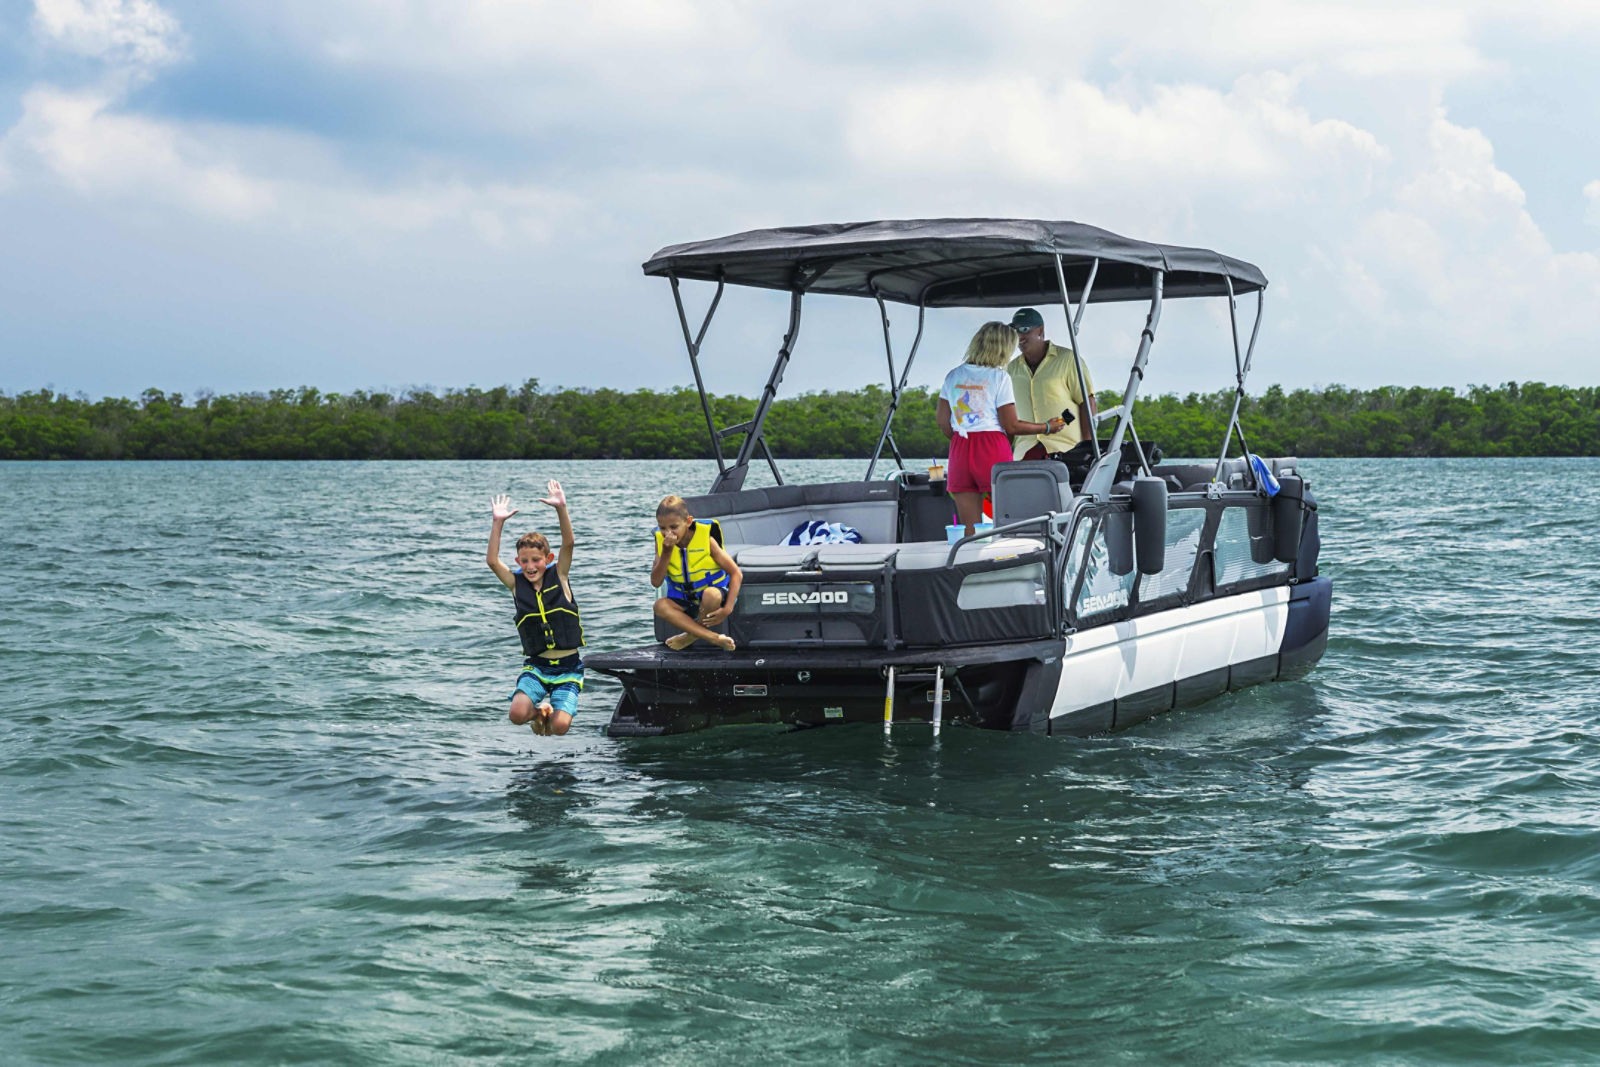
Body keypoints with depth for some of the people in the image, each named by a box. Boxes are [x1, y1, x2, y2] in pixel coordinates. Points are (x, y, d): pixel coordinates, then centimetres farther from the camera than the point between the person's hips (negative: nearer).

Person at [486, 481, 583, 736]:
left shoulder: (558, 577, 1)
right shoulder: (516, 584, 3)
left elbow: (568, 544, -12)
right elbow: (493, 561, -9)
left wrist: (561, 509, -23)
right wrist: (498, 522, -15)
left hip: (568, 667, -1)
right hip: (536, 666, 1)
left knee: (560, 726, -18)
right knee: (517, 715, -22)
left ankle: (551, 711, 19)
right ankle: (538, 712, 13)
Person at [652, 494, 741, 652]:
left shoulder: (706, 540, -17)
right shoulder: (661, 542, -8)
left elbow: (736, 574, -16)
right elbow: (656, 582, -15)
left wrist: (727, 609, -27)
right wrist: (666, 553, -26)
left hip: (714, 597, -3)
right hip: (684, 602, 3)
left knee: (711, 594, -38)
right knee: (660, 606, -28)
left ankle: (693, 634, -9)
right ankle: (714, 638, -29)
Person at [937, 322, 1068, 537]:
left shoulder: (953, 376, 9)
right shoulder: (999, 377, -5)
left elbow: (943, 424, 10)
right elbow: (1011, 426, -5)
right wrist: (1047, 427, 7)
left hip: (959, 452, 5)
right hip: (993, 449, -5)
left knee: (969, 529, 6)